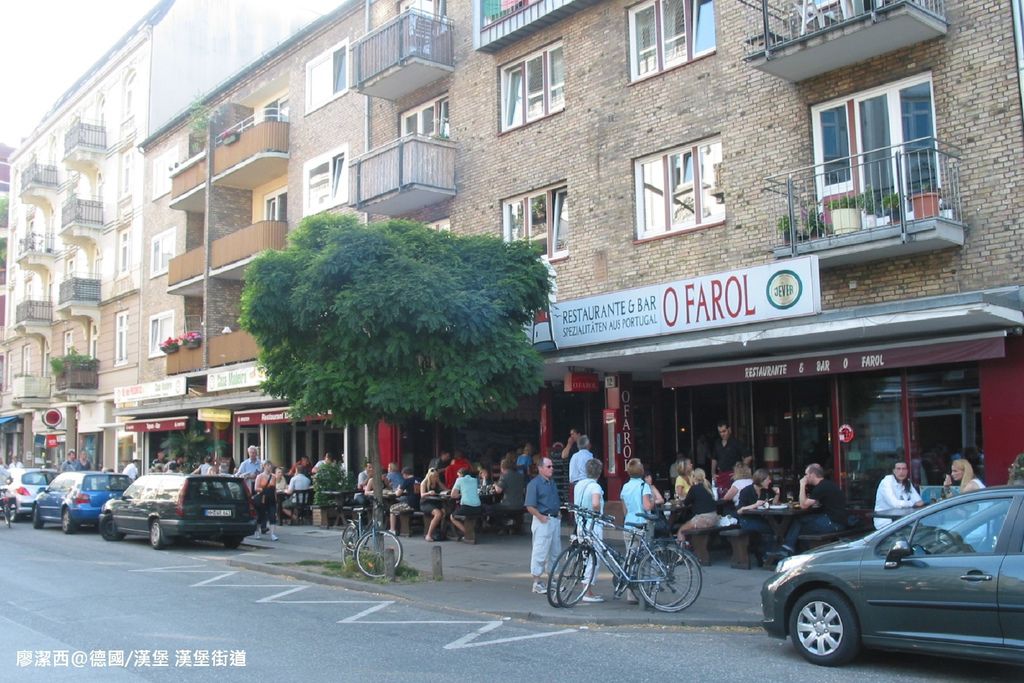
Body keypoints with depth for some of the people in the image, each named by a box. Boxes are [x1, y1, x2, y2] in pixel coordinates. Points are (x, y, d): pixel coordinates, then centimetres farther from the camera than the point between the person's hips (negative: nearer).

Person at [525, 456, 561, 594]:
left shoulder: (552, 482, 15)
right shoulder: (534, 483, -10)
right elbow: (530, 506, -15)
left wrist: (557, 515, 13)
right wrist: (541, 517, -17)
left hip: (555, 520, 8)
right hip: (542, 521, -8)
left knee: (555, 552, 13)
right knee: (540, 552, -5)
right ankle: (537, 582, 1)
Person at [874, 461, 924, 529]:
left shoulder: (907, 483, 8)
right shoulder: (886, 482, -15)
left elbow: (918, 500, 0)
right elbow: (895, 503, -26)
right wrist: (914, 503, -17)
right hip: (885, 521, -7)